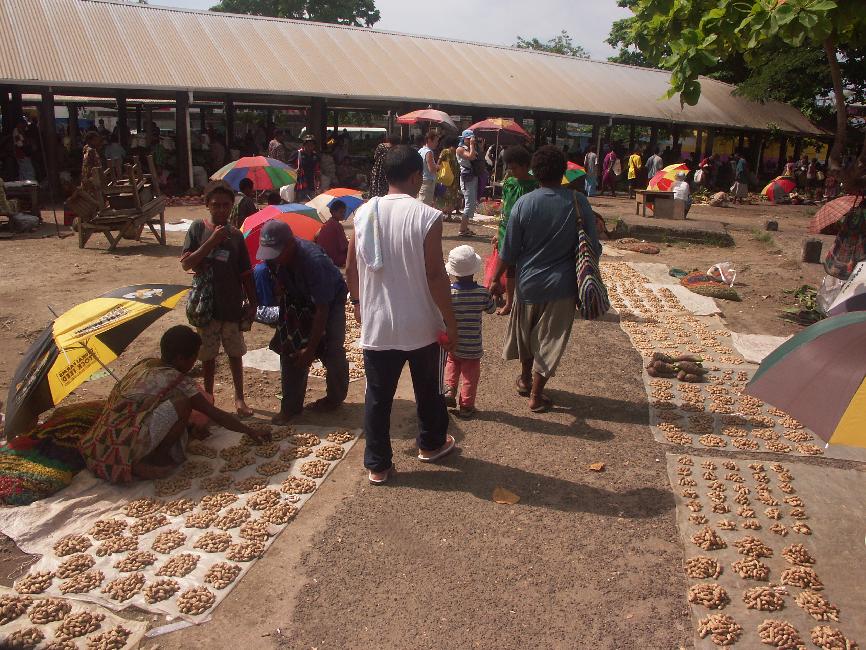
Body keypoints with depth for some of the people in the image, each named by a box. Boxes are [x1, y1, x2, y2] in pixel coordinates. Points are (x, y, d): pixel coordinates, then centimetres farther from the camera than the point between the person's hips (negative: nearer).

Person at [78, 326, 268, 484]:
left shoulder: (143, 365, 13)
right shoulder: (178, 381, -9)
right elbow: (216, 415, -4)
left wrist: (191, 427, 32)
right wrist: (249, 431, 9)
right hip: (125, 453, -8)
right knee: (183, 404, -14)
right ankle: (157, 458, -4)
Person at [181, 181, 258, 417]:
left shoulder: (236, 235, 2)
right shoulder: (198, 228, -4)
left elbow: (246, 274, 6)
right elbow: (186, 263, -12)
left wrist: (252, 303, 3)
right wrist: (212, 241, -19)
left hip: (233, 306, 2)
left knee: (235, 353, 10)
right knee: (208, 355, 9)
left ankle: (239, 398, 24)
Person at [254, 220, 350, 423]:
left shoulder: (312, 260, -39)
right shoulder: (272, 258, -21)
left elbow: (322, 310, -34)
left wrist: (311, 348, -31)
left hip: (330, 299, -5)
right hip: (298, 298, 5)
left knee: (331, 351, -10)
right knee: (289, 348, -3)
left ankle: (335, 398, 15)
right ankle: (291, 406, 6)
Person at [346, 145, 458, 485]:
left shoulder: (364, 213, -2)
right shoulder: (426, 217, -15)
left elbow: (351, 268, 5)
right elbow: (435, 275, -16)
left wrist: (357, 301, 23)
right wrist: (451, 322, -6)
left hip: (376, 325, 3)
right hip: (421, 325, -2)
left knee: (377, 396, 13)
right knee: (427, 390, 20)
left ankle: (377, 465, 21)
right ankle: (431, 444, 41)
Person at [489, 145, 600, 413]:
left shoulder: (524, 204, -11)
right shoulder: (578, 202, -9)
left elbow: (509, 251, -7)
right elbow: (593, 247, -6)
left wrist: (496, 279, 5)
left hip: (528, 283, 1)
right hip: (562, 285, -1)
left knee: (526, 333, 23)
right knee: (549, 340, 10)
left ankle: (525, 380, 41)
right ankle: (536, 395, 17)